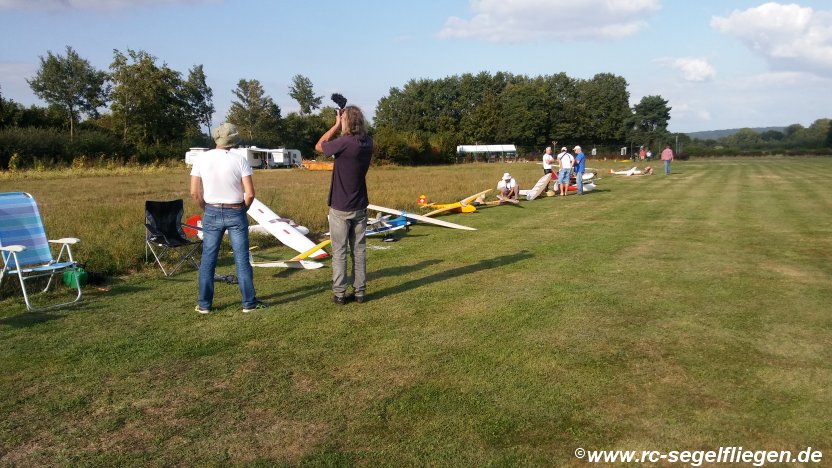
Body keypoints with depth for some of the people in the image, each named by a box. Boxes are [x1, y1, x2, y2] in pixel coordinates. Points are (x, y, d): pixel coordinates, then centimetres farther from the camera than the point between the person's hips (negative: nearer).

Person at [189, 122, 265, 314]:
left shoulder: (201, 159, -4)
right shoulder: (240, 160, -9)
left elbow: (194, 192, -4)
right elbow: (250, 193, -12)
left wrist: (206, 209, 11)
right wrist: (243, 210, 5)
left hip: (212, 212, 2)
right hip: (236, 213, -1)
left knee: (208, 259, 10)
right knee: (242, 259, 4)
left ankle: (204, 304, 15)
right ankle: (249, 302, 10)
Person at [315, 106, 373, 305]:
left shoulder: (344, 143, -21)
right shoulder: (367, 142, -2)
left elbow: (319, 146, -3)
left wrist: (337, 125, -1)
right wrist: (340, 127, 7)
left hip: (340, 208, -5)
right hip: (360, 207, 5)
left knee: (339, 252, 3)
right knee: (359, 250, 11)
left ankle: (339, 294, 7)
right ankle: (359, 291, 16)